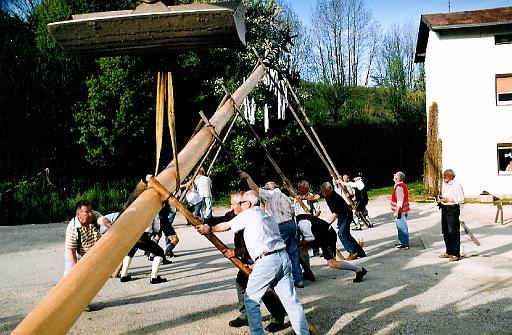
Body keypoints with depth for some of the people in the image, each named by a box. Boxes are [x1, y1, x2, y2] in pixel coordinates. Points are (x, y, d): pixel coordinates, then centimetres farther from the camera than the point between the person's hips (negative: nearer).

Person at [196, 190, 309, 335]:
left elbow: (226, 226, 12)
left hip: (266, 262, -7)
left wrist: (209, 229, 29)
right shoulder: (269, 217, 24)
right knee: (291, 300, 8)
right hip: (283, 258, 7)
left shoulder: (248, 214, 2)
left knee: (251, 299, 8)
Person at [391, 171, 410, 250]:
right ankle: (401, 242, 30)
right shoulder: (402, 185, 12)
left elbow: (400, 201, -23)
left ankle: (405, 244, -2)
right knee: (400, 227, 19)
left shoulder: (399, 187, -19)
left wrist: (396, 211, -22)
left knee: (402, 227, -6)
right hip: (402, 210, 11)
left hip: (400, 211, -11)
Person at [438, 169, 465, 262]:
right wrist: (441, 199, 8)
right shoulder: (444, 184, 15)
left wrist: (449, 200, -19)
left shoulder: (456, 185, -11)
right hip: (444, 209, 9)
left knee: (453, 232, -8)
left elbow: (461, 199, -15)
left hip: (453, 209, -9)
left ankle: (456, 254, -2)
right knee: (445, 232, 12)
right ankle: (449, 252, 23)